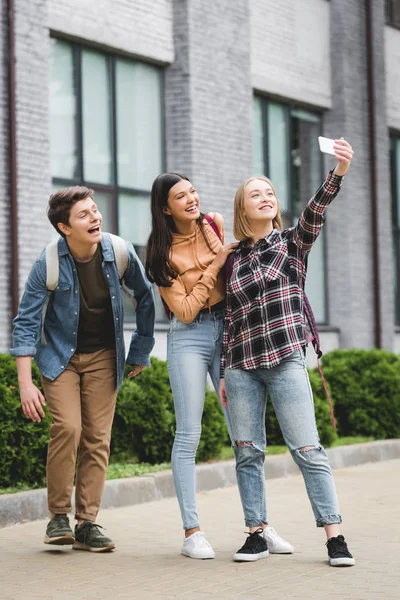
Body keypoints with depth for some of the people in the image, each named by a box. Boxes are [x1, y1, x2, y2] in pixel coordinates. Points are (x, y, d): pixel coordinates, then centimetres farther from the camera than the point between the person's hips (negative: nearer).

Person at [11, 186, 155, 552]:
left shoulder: (120, 253, -13)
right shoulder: (49, 264, -20)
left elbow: (145, 297, 5)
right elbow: (26, 323, -14)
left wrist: (141, 350, 8)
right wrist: (25, 383, -20)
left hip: (103, 356, 2)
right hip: (59, 355, -2)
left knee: (98, 437, -2)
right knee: (68, 428, -19)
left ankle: (87, 523, 6)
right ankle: (58, 516, -3)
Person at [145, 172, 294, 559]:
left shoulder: (215, 225, 5)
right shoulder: (162, 252, -4)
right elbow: (184, 309, -10)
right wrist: (215, 265, -12)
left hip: (228, 328, 3)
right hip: (189, 338, -3)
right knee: (189, 435, -4)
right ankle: (192, 532, 0)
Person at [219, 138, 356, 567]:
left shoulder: (292, 242, 6)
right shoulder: (234, 258, 12)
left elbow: (315, 212, -15)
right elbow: (231, 318, 13)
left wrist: (338, 172, -33)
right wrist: (224, 373, 10)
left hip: (285, 360, -3)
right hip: (241, 365, 3)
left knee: (307, 449, -6)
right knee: (247, 452, 3)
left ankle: (334, 536, -3)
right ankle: (256, 533, 12)